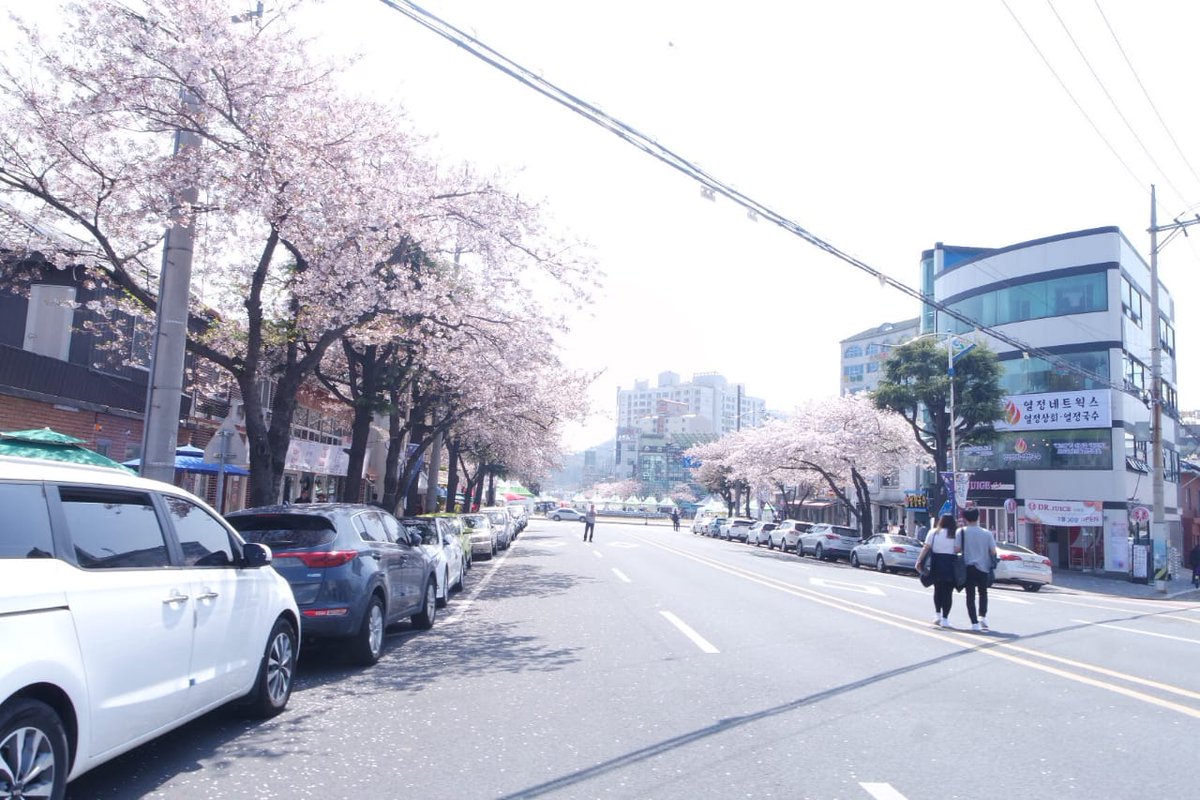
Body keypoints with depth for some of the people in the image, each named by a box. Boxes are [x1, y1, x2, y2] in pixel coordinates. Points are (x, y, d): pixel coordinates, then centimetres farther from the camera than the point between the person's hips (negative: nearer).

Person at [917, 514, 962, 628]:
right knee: (948, 591, 2)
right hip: (950, 564, -1)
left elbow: (926, 548, -3)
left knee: (938, 589, 16)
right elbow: (958, 550, -10)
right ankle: (945, 619, 1)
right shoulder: (956, 534, 0)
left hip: (936, 563, 1)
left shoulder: (933, 533, 3)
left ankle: (938, 615, 13)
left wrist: (919, 560, 0)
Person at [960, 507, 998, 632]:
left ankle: (974, 623, -4)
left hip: (969, 567, -2)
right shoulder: (987, 533, -2)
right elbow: (993, 552, -1)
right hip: (983, 567, 2)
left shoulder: (962, 532, -7)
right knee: (983, 592, 22)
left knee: (970, 595, 3)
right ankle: (982, 616, 7)